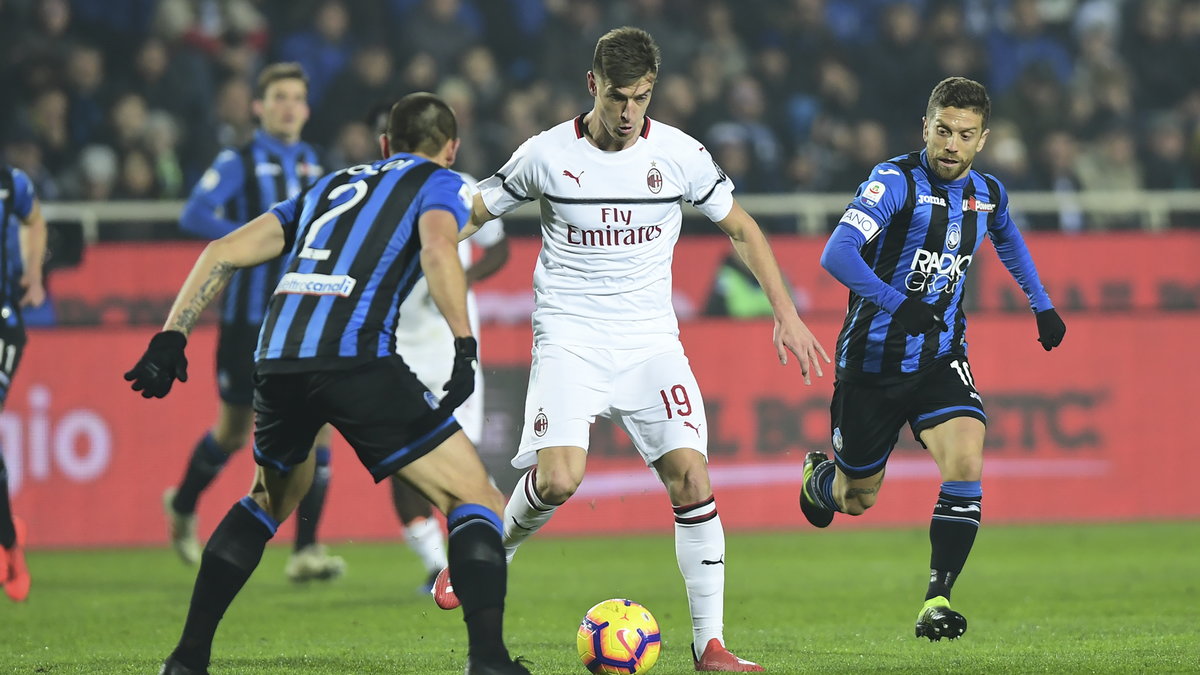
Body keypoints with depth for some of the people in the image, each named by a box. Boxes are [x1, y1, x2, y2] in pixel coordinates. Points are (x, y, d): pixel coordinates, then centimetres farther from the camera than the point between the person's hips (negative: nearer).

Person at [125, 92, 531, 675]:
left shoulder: (332, 185, 32)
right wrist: (464, 346, -15)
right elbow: (437, 245, -9)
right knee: (475, 501, 3)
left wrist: (172, 337, 21)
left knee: (271, 497, 31)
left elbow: (225, 252, 24)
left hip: (277, 358, 6)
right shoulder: (440, 184, 16)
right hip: (357, 358, -6)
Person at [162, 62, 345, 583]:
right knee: (234, 430, 7)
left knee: (316, 423, -10)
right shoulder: (238, 162, -6)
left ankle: (306, 550, -8)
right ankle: (183, 507, 36)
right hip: (248, 318, -4)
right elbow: (194, 216, -20)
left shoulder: (311, 164, 11)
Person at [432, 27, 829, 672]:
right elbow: (470, 214, 8)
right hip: (568, 339, -2)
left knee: (690, 474, -13)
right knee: (558, 477, -23)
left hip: (651, 341, 2)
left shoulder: (678, 153, -1)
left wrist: (786, 314, 5)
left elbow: (741, 228, 11)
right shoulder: (547, 155, -4)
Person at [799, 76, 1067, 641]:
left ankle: (937, 601, -20)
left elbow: (1008, 240, 30)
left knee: (965, 462, -24)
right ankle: (818, 478, 49)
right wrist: (897, 304, -42)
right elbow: (837, 255, -30)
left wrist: (1041, 304, 27)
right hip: (872, 358, -3)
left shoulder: (988, 194, 3)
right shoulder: (896, 181, -17)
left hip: (940, 360, 3)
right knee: (856, 500, 11)